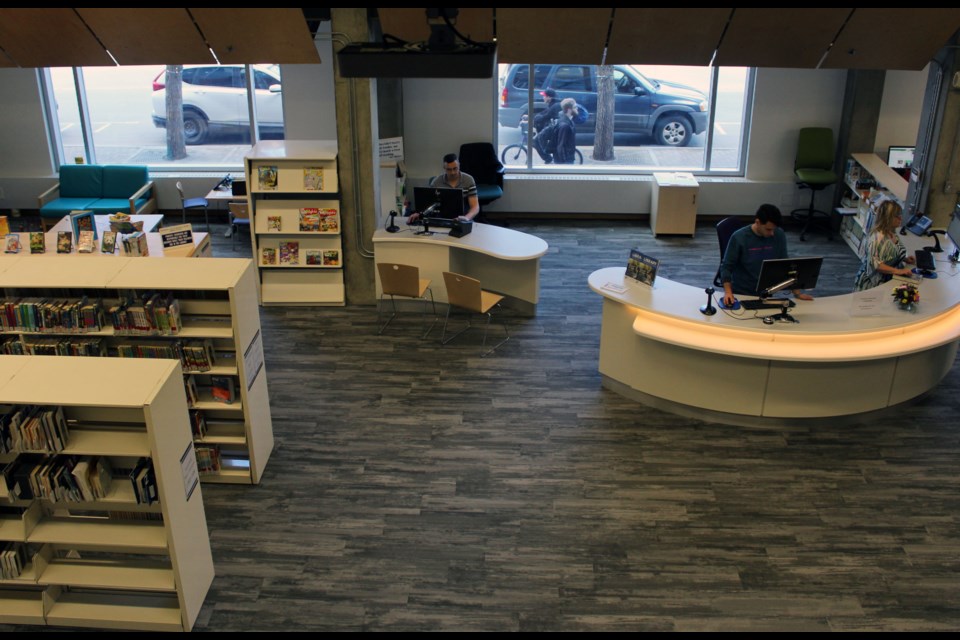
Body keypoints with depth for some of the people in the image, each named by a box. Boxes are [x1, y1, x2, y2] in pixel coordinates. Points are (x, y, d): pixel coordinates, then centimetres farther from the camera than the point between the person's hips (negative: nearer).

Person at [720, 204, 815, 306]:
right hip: (740, 294, -3)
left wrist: (797, 292, 0)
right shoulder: (739, 238, -14)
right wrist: (728, 292, -24)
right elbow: (726, 267, -9)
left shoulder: (779, 235, -3)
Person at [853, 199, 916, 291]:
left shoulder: (893, 233, 8)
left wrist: (905, 259, 9)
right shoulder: (877, 238, -19)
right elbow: (875, 264, -23)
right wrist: (898, 271, -27)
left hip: (889, 281, 9)